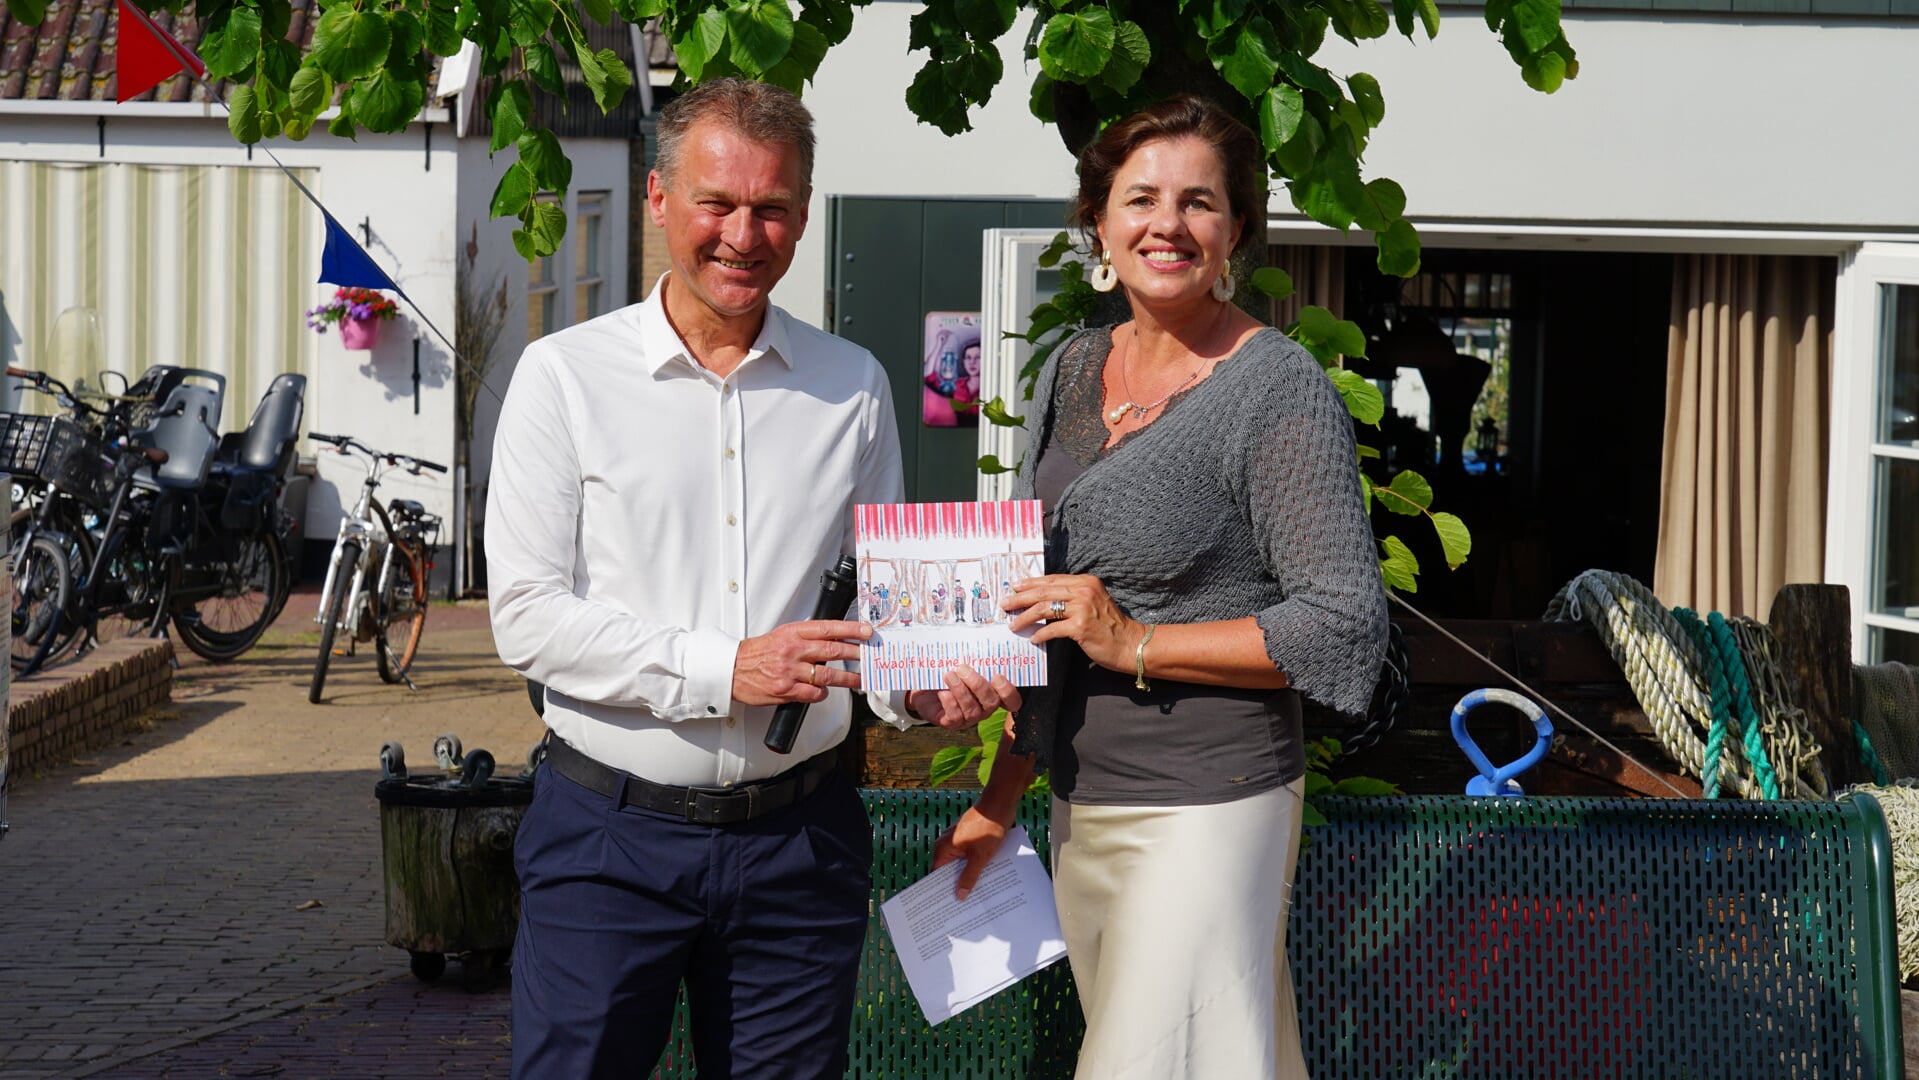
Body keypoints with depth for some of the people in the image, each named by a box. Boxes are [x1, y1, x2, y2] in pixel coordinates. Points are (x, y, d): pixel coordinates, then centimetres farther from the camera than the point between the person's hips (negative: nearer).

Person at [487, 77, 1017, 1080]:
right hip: (609, 835, -2)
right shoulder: (566, 376, -2)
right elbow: (526, 617, -8)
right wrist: (723, 670, -17)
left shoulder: (852, 386, 8)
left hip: (798, 838, 3)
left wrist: (925, 687, -8)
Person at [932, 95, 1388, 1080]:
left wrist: (1136, 643, -18)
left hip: (1205, 807, -6)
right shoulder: (1071, 371, 11)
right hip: (1080, 804, 7)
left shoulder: (1278, 389, -10)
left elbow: (1347, 626, -14)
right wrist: (1002, 796, 19)